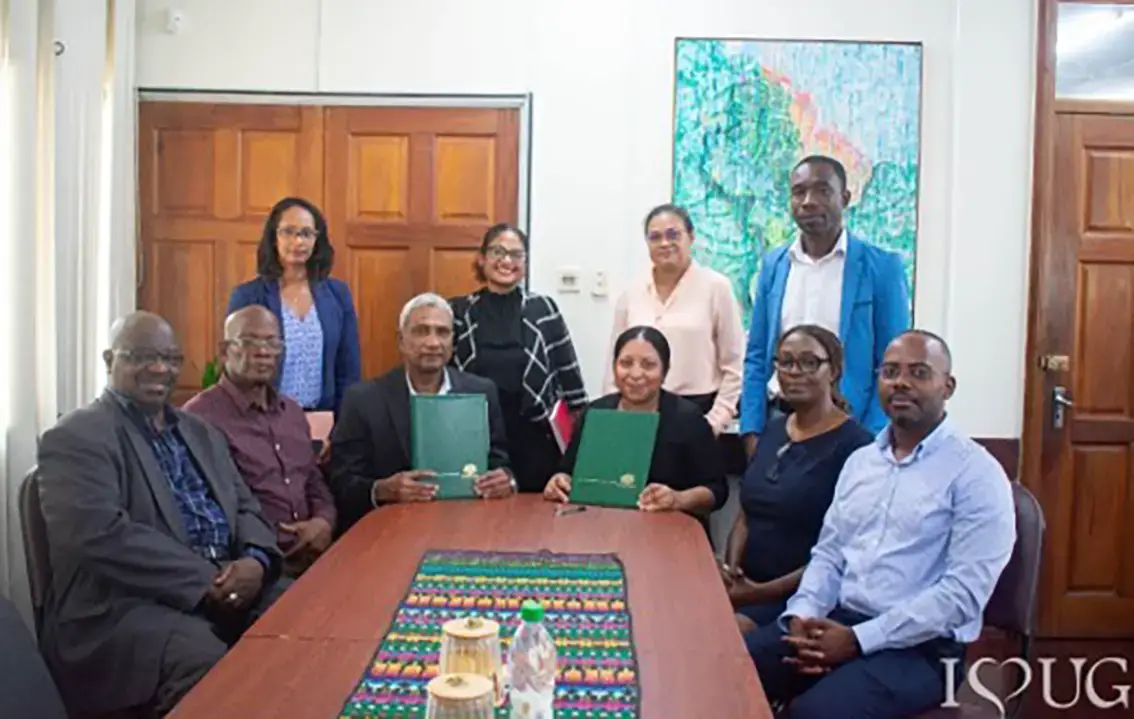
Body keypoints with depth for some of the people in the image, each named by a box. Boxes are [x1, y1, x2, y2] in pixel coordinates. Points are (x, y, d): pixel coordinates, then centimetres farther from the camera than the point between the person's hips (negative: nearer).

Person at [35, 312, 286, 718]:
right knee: (214, 675, -35)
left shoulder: (202, 433, 21)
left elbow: (245, 507, 16)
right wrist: (207, 581, -20)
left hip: (227, 587, 7)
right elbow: (101, 535, -17)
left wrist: (256, 561, -8)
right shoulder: (76, 439, -3)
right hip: (126, 605, -7)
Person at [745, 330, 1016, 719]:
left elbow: (964, 592, -15)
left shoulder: (976, 473, -7)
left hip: (920, 645, -6)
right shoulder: (859, 461, 15)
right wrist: (802, 615, -6)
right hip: (836, 623, 6)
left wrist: (859, 639, -19)